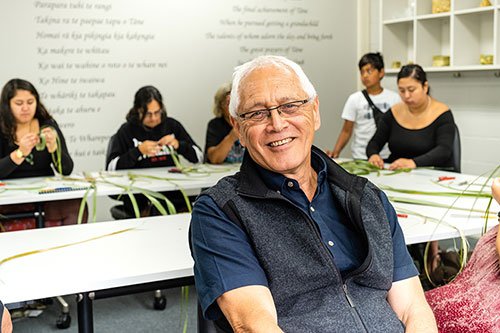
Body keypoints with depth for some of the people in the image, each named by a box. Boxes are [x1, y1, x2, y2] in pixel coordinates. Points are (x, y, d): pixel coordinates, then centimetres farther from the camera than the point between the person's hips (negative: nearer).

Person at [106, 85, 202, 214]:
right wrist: (138, 151, -14)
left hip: (172, 188, 3)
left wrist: (178, 145, -6)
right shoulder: (127, 130, 4)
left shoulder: (172, 125, 12)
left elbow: (198, 157, 12)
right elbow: (111, 167, -6)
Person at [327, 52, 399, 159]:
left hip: (387, 157, 0)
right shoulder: (354, 99, 0)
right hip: (361, 158, 0)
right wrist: (335, 151, -13)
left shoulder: (394, 98, 2)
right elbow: (346, 131, 2)